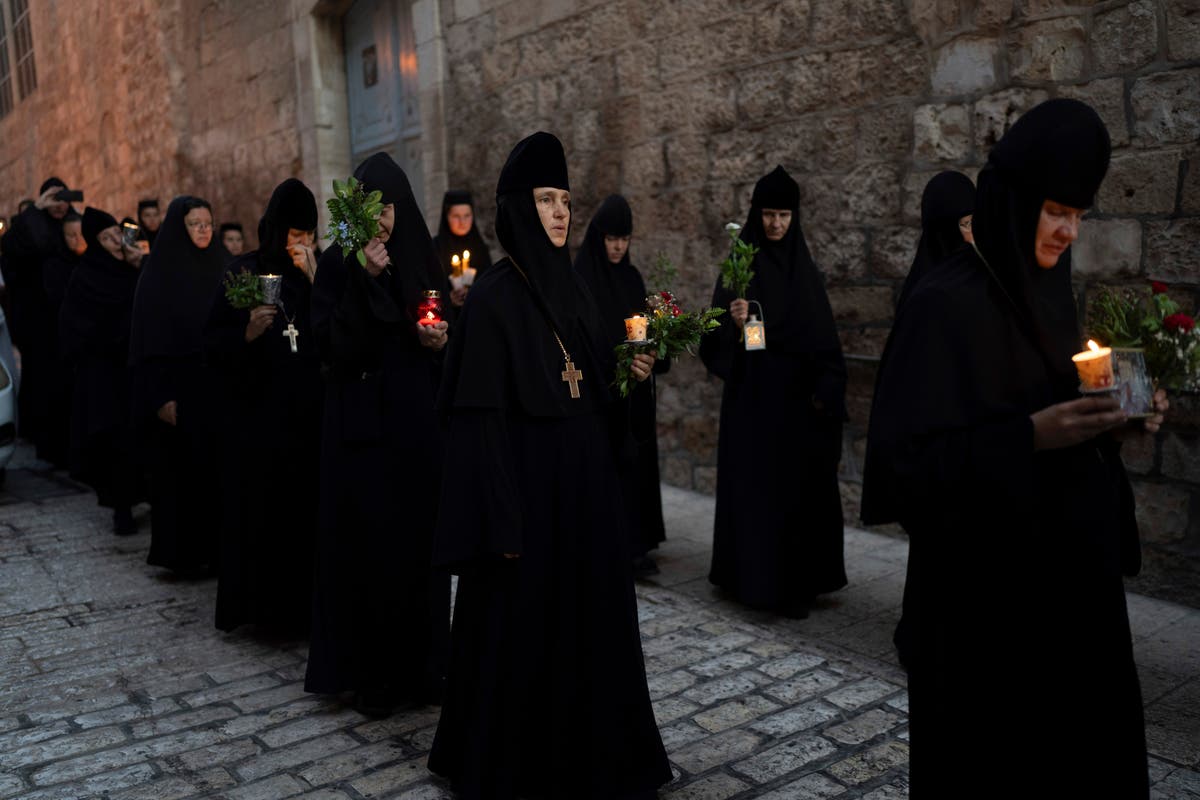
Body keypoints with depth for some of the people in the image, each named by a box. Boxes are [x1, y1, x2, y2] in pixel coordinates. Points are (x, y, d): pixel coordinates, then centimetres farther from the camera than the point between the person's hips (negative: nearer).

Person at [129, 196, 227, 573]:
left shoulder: (219, 268, 9)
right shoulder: (159, 274, -4)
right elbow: (149, 340, -8)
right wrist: (160, 398, -16)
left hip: (215, 385, 5)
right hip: (176, 386, -4)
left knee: (217, 464, 6)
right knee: (178, 468, 1)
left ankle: (214, 543, 17)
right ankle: (180, 549, 11)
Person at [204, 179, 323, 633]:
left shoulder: (319, 275, 7)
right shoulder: (242, 272, 3)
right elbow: (213, 347, 1)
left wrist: (315, 280, -12)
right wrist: (247, 333, -18)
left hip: (308, 412, 1)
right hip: (256, 413, -1)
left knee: (306, 504, 0)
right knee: (258, 507, 1)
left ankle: (301, 602, 15)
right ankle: (258, 602, 17)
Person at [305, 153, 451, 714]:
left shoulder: (423, 263, 8)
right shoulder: (338, 266, -3)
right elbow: (330, 344, -14)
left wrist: (441, 341, -6)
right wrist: (366, 280, -21)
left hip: (421, 425, 4)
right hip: (364, 426, -4)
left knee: (421, 542, 8)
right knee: (368, 546, 0)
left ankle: (421, 665, 23)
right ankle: (369, 673, 15)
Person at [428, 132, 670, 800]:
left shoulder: (573, 287, 8)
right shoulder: (494, 298, -13)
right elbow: (482, 417, -16)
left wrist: (628, 374, -3)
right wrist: (502, 521, -18)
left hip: (586, 488, 7)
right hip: (531, 490, -7)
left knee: (590, 617, 16)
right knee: (523, 628, 5)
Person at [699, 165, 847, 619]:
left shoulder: (803, 267, 9)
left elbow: (821, 333, 11)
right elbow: (719, 333, -9)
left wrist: (825, 389, 2)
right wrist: (733, 321, -31)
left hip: (798, 394, 5)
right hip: (754, 394, -4)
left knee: (799, 485, 8)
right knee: (758, 485, -2)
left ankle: (798, 580, 19)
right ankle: (756, 579, 8)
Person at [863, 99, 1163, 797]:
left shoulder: (1046, 293, 8)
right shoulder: (947, 305, -16)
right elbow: (904, 459, -21)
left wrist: (1107, 423, -3)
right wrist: (1028, 438, -28)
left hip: (1069, 572, 8)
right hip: (987, 586, -8)